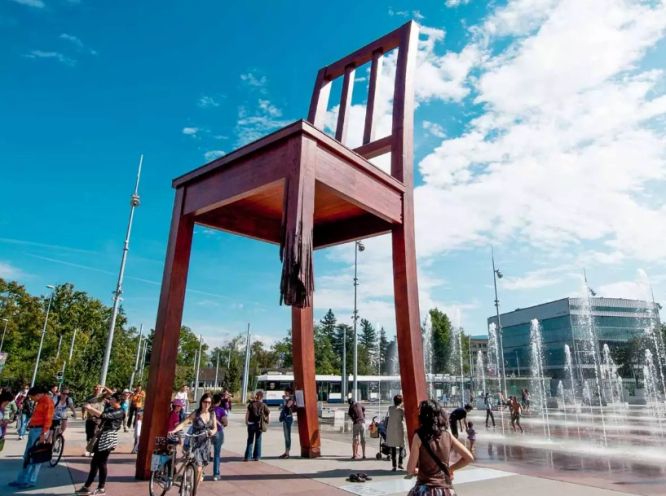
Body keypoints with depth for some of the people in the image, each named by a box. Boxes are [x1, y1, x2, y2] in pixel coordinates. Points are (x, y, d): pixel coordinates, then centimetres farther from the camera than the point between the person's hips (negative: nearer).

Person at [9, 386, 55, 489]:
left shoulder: (47, 401, -15)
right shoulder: (40, 402, 16)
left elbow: (48, 419, -20)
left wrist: (44, 434, -23)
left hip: (40, 431, -10)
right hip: (34, 430, 10)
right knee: (27, 456, 16)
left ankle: (31, 481, 7)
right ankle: (22, 480, 25)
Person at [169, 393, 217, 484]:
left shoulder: (212, 414, 1)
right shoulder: (196, 413, -11)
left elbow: (215, 428, 4)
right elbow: (184, 423, -20)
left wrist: (212, 432, -18)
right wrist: (173, 430, -35)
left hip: (206, 443, 4)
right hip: (196, 443, -4)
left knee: (202, 467, 11)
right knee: (198, 468, -15)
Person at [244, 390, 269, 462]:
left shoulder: (251, 404, -5)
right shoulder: (262, 405, -5)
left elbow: (247, 414, -6)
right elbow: (268, 412, 0)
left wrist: (246, 422, 4)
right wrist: (265, 419, 15)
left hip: (251, 424, 0)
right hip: (259, 424, 0)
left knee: (250, 440, 9)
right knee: (258, 440, 11)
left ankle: (247, 457, 8)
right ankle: (257, 456, 13)